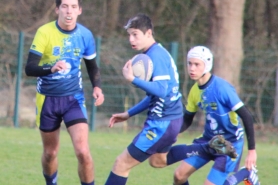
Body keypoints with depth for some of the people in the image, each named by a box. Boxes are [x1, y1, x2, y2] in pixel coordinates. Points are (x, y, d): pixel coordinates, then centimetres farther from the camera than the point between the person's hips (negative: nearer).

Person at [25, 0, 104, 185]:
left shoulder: (85, 35, -5)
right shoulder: (45, 32, -15)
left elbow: (92, 66, 11)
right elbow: (29, 68, -20)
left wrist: (97, 87, -8)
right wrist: (51, 68, -40)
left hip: (74, 98, 1)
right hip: (48, 99, -1)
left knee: (83, 151, -15)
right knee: (50, 153, 12)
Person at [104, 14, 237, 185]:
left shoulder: (156, 55, -18)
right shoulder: (157, 53, 12)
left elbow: (160, 90, -30)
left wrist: (132, 79, -34)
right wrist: (129, 114, 21)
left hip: (163, 122, -10)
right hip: (167, 118, 10)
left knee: (122, 164, -5)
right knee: (157, 160, 33)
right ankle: (209, 148, 23)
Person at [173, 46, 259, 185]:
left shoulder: (221, 88, -24)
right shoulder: (195, 90, -1)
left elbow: (246, 117, -22)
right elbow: (186, 120, 12)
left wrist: (252, 150, -22)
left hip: (230, 143, -7)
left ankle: (246, 174, 11)